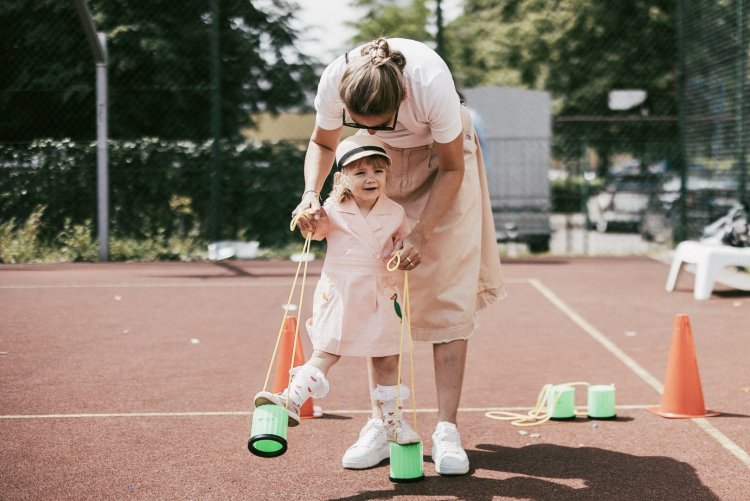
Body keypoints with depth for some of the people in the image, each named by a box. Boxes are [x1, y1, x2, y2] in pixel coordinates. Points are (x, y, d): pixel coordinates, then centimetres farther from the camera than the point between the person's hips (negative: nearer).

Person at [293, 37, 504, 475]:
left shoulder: (432, 84, -38)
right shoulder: (335, 83, -30)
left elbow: (452, 167, -20)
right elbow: (323, 144, -5)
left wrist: (421, 235, -25)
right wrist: (312, 192, -24)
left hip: (441, 157, -3)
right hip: (383, 163, 3)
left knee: (449, 291, -10)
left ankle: (447, 430, -8)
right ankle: (383, 424, 3)